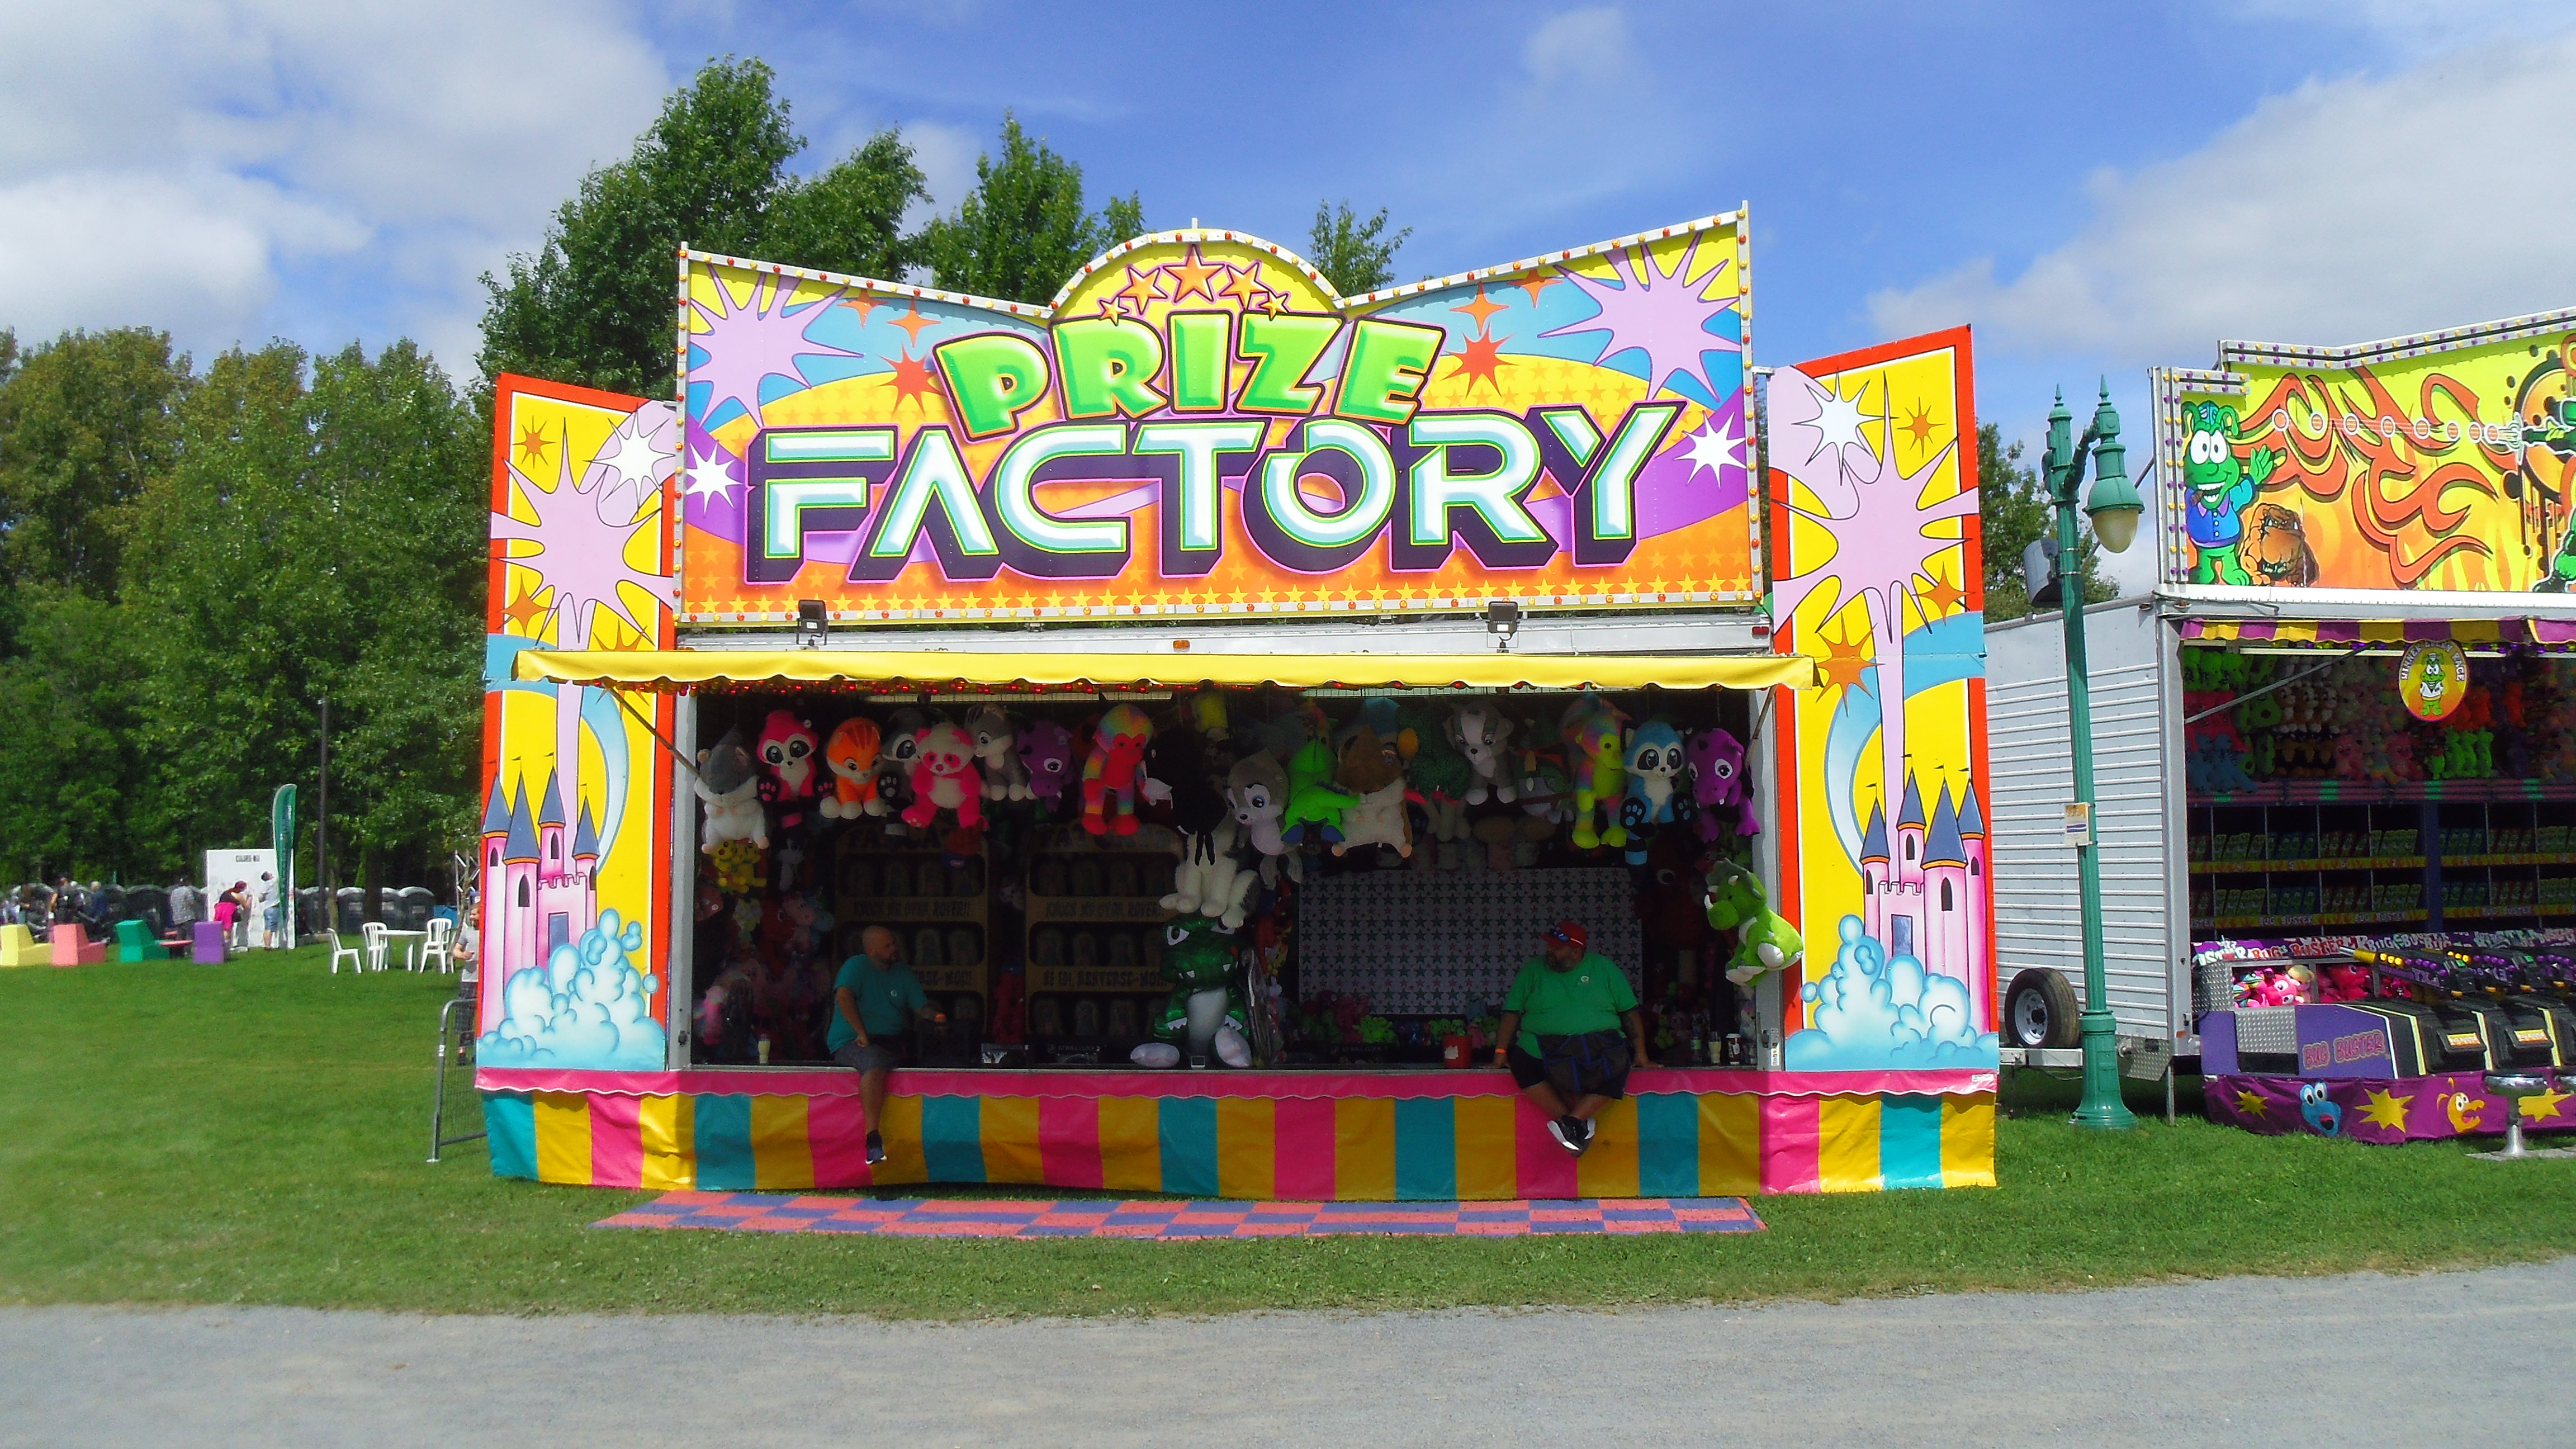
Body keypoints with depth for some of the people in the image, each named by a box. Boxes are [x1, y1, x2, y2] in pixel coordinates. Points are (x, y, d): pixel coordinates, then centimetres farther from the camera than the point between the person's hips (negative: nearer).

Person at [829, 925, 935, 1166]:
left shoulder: (903, 974, 19)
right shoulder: (857, 966, 1)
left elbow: (921, 1008, 13)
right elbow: (843, 996, -17)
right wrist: (862, 1034, -23)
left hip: (891, 1043, 6)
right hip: (851, 1042, -6)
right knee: (875, 1064, -40)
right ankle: (873, 1138, -44)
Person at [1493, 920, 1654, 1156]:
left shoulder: (1603, 967, 10)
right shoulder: (1533, 969, 12)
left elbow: (1630, 1011, 11)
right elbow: (1512, 1012, 9)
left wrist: (1641, 1054, 5)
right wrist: (1501, 1052, -2)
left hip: (1600, 1046, 0)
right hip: (1546, 1046, 0)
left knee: (1618, 1066, -32)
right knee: (1521, 1060, -31)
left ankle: (1572, 1120, -30)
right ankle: (1581, 1123, -26)